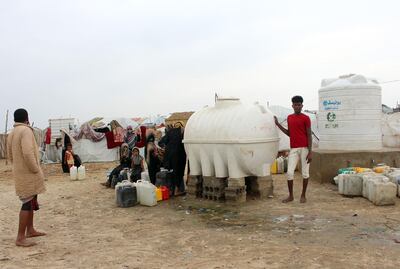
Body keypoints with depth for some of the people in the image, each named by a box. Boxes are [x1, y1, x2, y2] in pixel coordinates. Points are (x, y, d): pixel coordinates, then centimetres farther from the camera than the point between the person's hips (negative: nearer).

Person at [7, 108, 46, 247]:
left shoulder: (11, 133, 12)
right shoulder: (26, 130, -16)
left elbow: (10, 155, 17)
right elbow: (28, 153, -27)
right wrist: (35, 170, -17)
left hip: (20, 173, 9)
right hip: (28, 174, -9)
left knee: (31, 202, 20)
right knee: (28, 203, -6)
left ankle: (30, 230, 31)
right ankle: (21, 237, -4)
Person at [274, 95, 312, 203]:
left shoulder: (305, 118, -3)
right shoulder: (289, 118, 12)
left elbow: (309, 135, -5)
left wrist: (310, 152, -12)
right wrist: (278, 124, 13)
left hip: (304, 148, -4)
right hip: (293, 149, 4)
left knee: (305, 172, 4)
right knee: (289, 172, -2)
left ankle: (303, 195, 15)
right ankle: (290, 195, 11)